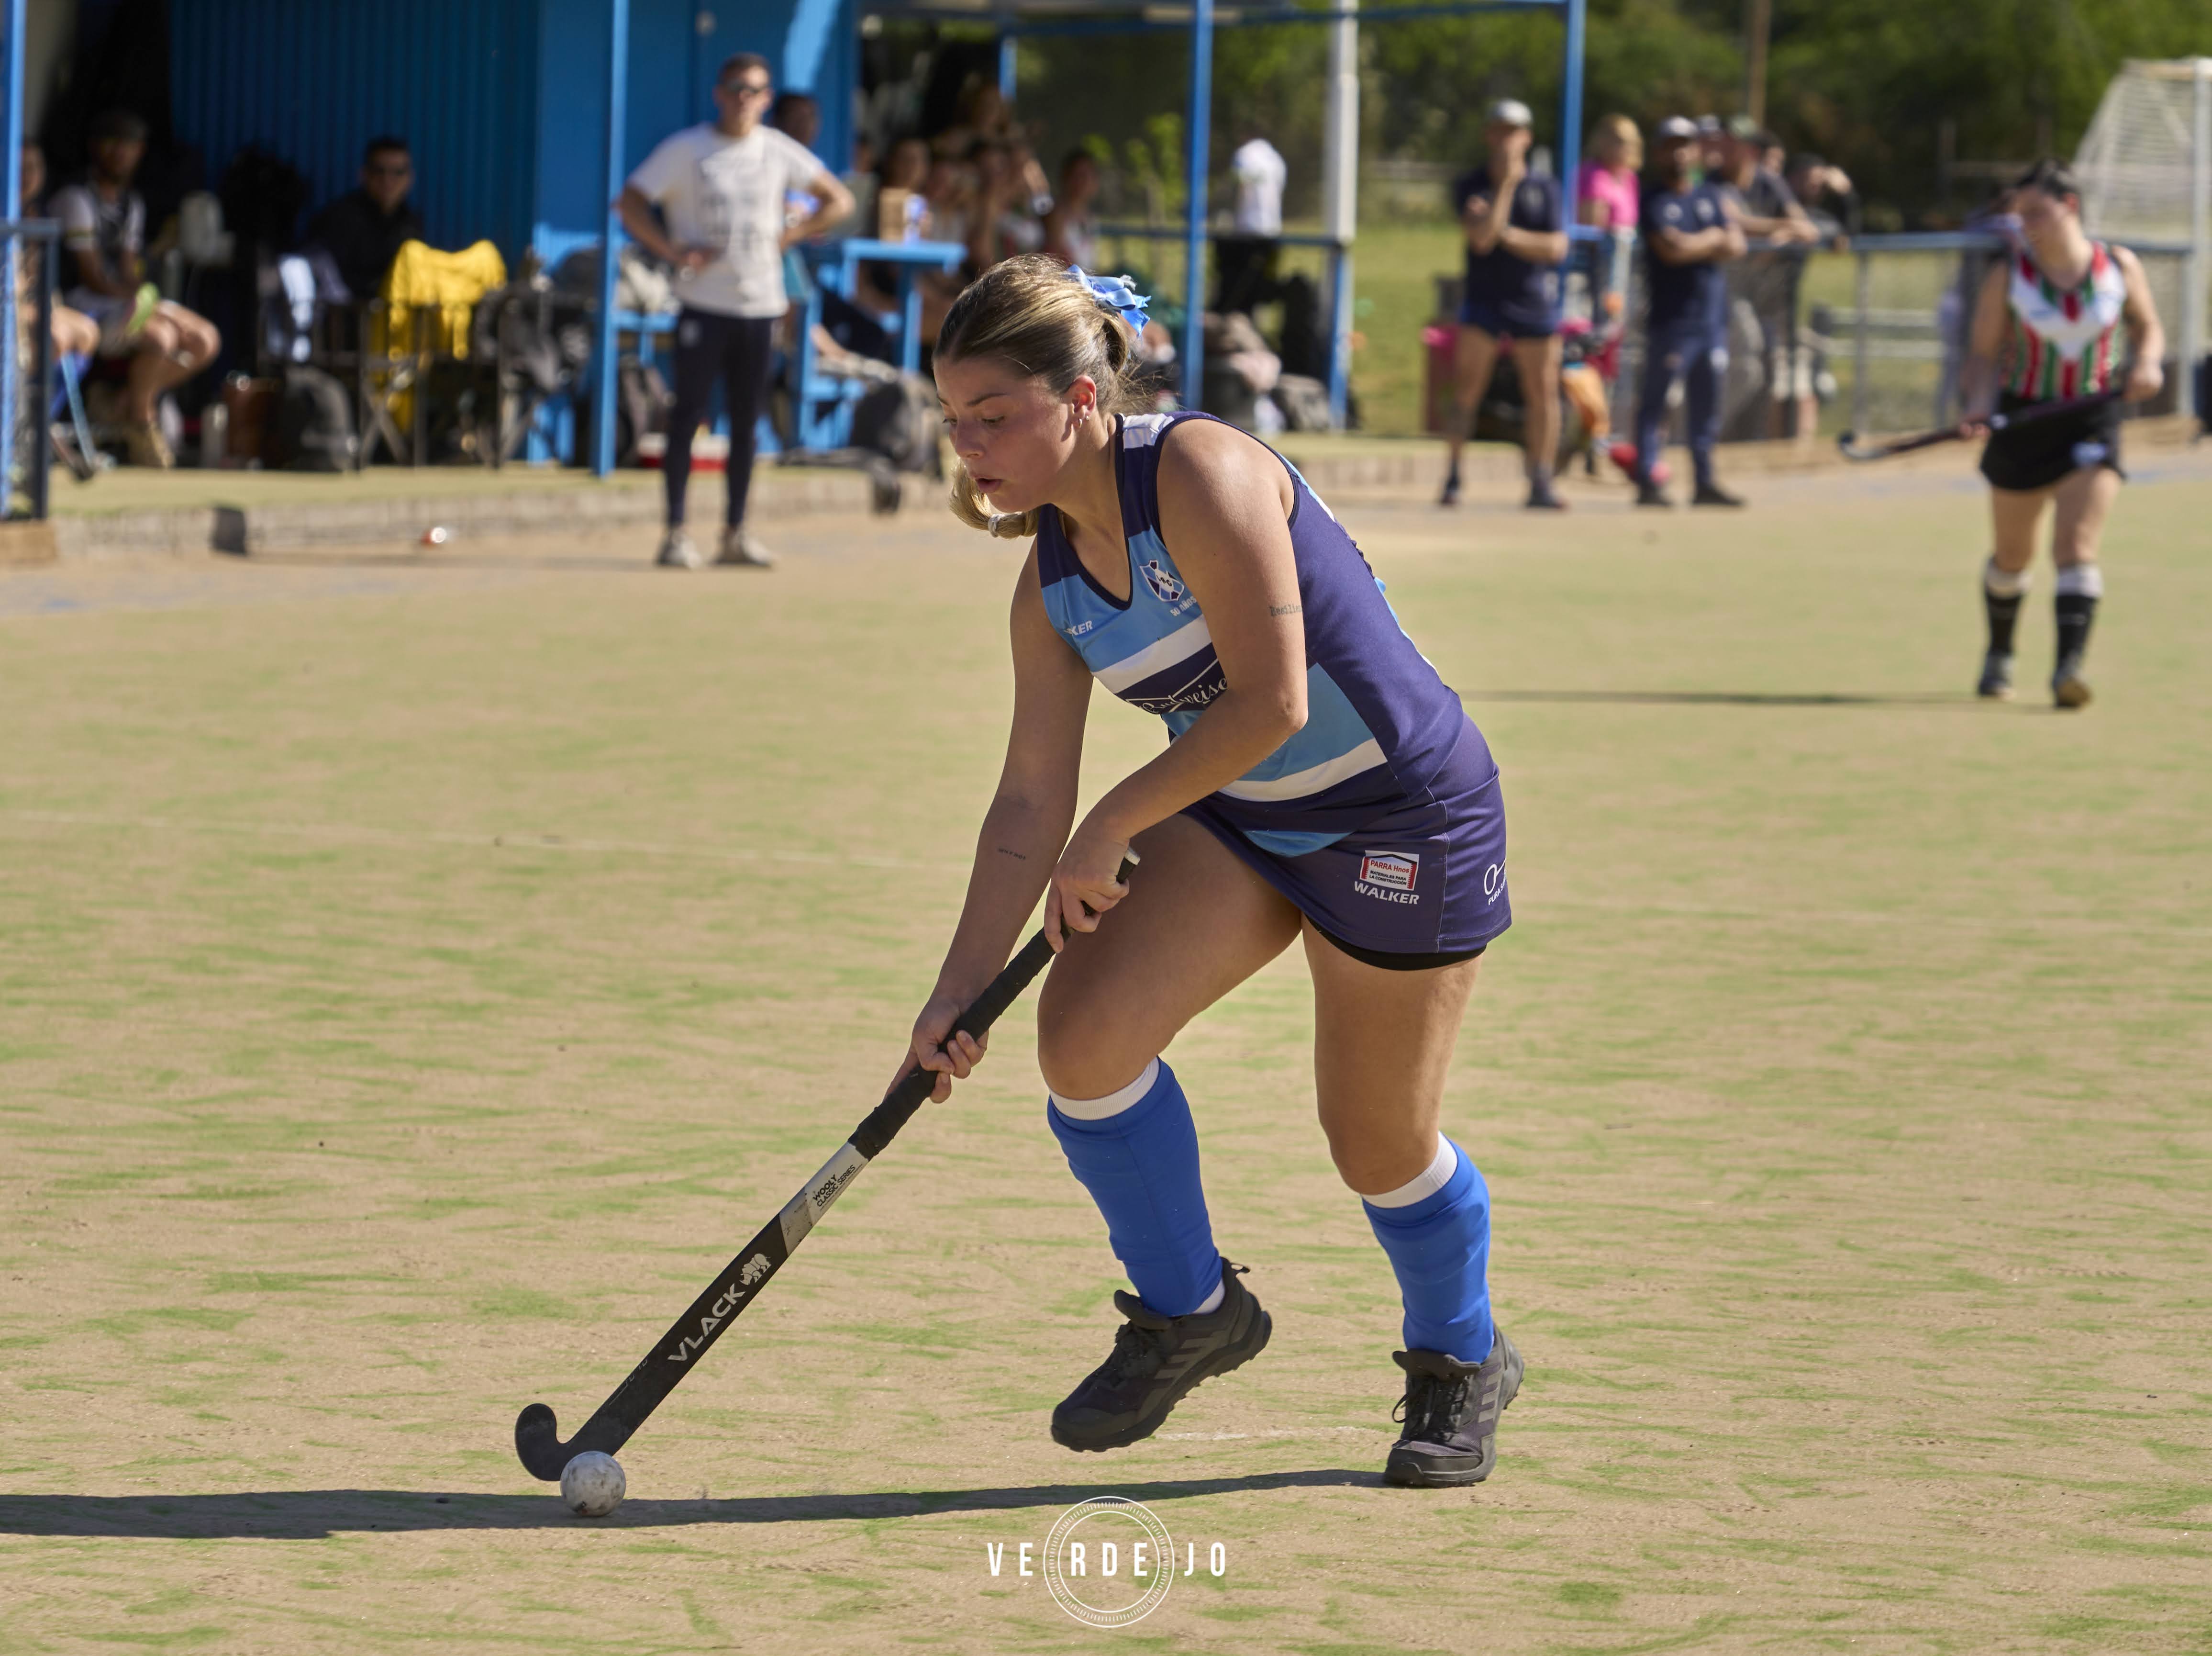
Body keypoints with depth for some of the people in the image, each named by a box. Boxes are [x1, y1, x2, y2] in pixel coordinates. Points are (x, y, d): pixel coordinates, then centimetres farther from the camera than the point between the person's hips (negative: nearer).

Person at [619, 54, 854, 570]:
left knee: (746, 421, 7)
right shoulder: (686, 150, -1)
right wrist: (673, 251, -14)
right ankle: (676, 533, -2)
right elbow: (631, 203, -3)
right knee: (688, 415, -5)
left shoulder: (778, 152, 8)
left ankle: (736, 534, 13)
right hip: (704, 304, -3)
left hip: (761, 303, 3)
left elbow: (839, 199, 16)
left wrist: (790, 235, 3)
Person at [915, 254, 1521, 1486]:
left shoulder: (1200, 478, -25)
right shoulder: (1052, 581, -2)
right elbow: (1032, 802, -2)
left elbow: (1269, 702, -28)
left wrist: (1113, 830, -19)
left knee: (1379, 1145, 2)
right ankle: (1189, 1312, 9)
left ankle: (1462, 1361, 33)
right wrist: (960, 992, -11)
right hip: (1238, 817, 7)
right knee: (1085, 1027, -13)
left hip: (1401, 817, -7)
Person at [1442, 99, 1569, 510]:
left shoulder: (1545, 188, 3)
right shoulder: (1472, 187, 0)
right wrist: (1507, 183, -17)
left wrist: (1507, 235, -14)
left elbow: (1557, 248, -5)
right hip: (1484, 299, -1)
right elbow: (1481, 239, -16)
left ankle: (1540, 484, 7)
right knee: (1466, 388, -8)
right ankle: (1452, 479, -4)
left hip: (1535, 302, 1)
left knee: (1543, 392, 1)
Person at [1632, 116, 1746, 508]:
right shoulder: (1655, 200, -3)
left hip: (1712, 317, 6)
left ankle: (1705, 483, 16)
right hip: (1669, 318, -6)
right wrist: (1713, 240, -2)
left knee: (1707, 404, 10)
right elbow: (1670, 250, -17)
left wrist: (1694, 246, -9)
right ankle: (1647, 483, -8)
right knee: (1654, 401, -7)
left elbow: (1736, 246, 4)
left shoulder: (1711, 197, 16)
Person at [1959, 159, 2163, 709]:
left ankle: (2069, 665, -26)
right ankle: (1999, 656, 38)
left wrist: (2146, 364, -10)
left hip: (2093, 421, -1)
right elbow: (1985, 354, -3)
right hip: (2023, 420, 1)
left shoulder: (2120, 267, -4)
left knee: (2077, 545, -18)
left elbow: (2147, 326, 11)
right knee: (2013, 557, 14)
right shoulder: (2007, 279, -7)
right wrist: (1980, 405, -22)